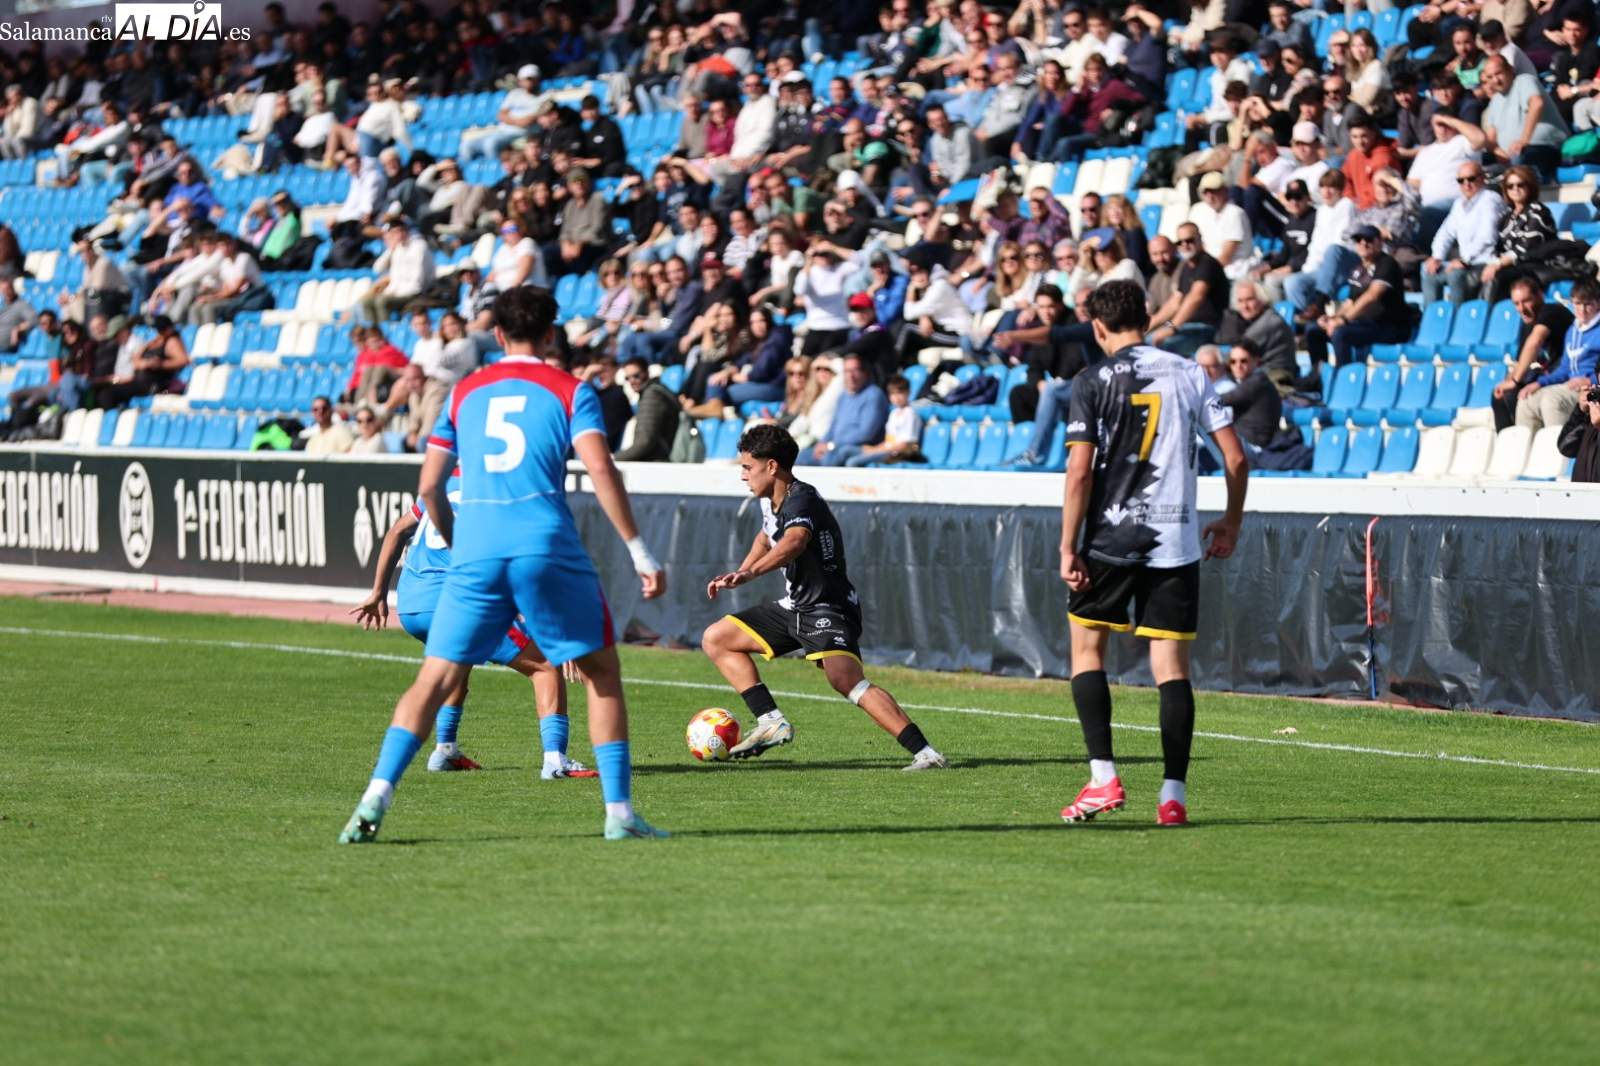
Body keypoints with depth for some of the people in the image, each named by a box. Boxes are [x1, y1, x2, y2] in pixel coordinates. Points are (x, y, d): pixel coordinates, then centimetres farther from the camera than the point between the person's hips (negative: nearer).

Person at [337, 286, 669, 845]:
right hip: (549, 548, -2)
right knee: (602, 671, 12)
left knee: (435, 678, 4)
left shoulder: (465, 392, 17)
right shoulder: (569, 391, 7)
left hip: (476, 553, 2)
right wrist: (640, 551, -4)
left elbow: (429, 488, 15)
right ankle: (619, 812, 6)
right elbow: (600, 471, -6)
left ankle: (375, 798, -13)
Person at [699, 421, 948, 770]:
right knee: (715, 639, 13)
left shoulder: (801, 501, -22)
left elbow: (794, 542, -45)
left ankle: (925, 753, -36)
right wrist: (738, 574, 19)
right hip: (793, 607, 10)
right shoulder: (770, 502, 7)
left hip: (828, 610, -10)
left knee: (846, 680, -33)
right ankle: (771, 722, 4)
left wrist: (750, 573, -60)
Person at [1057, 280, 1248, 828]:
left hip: (1110, 538, -2)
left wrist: (1068, 548, -5)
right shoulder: (1187, 374, 5)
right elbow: (1236, 458, 4)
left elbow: (1080, 473, -10)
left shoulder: (1094, 383, -3)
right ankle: (1173, 794, -3)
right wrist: (1232, 524, 17)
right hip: (1176, 544, 2)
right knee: (1171, 666, 3)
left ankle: (1103, 777, 2)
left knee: (1087, 645, 13)